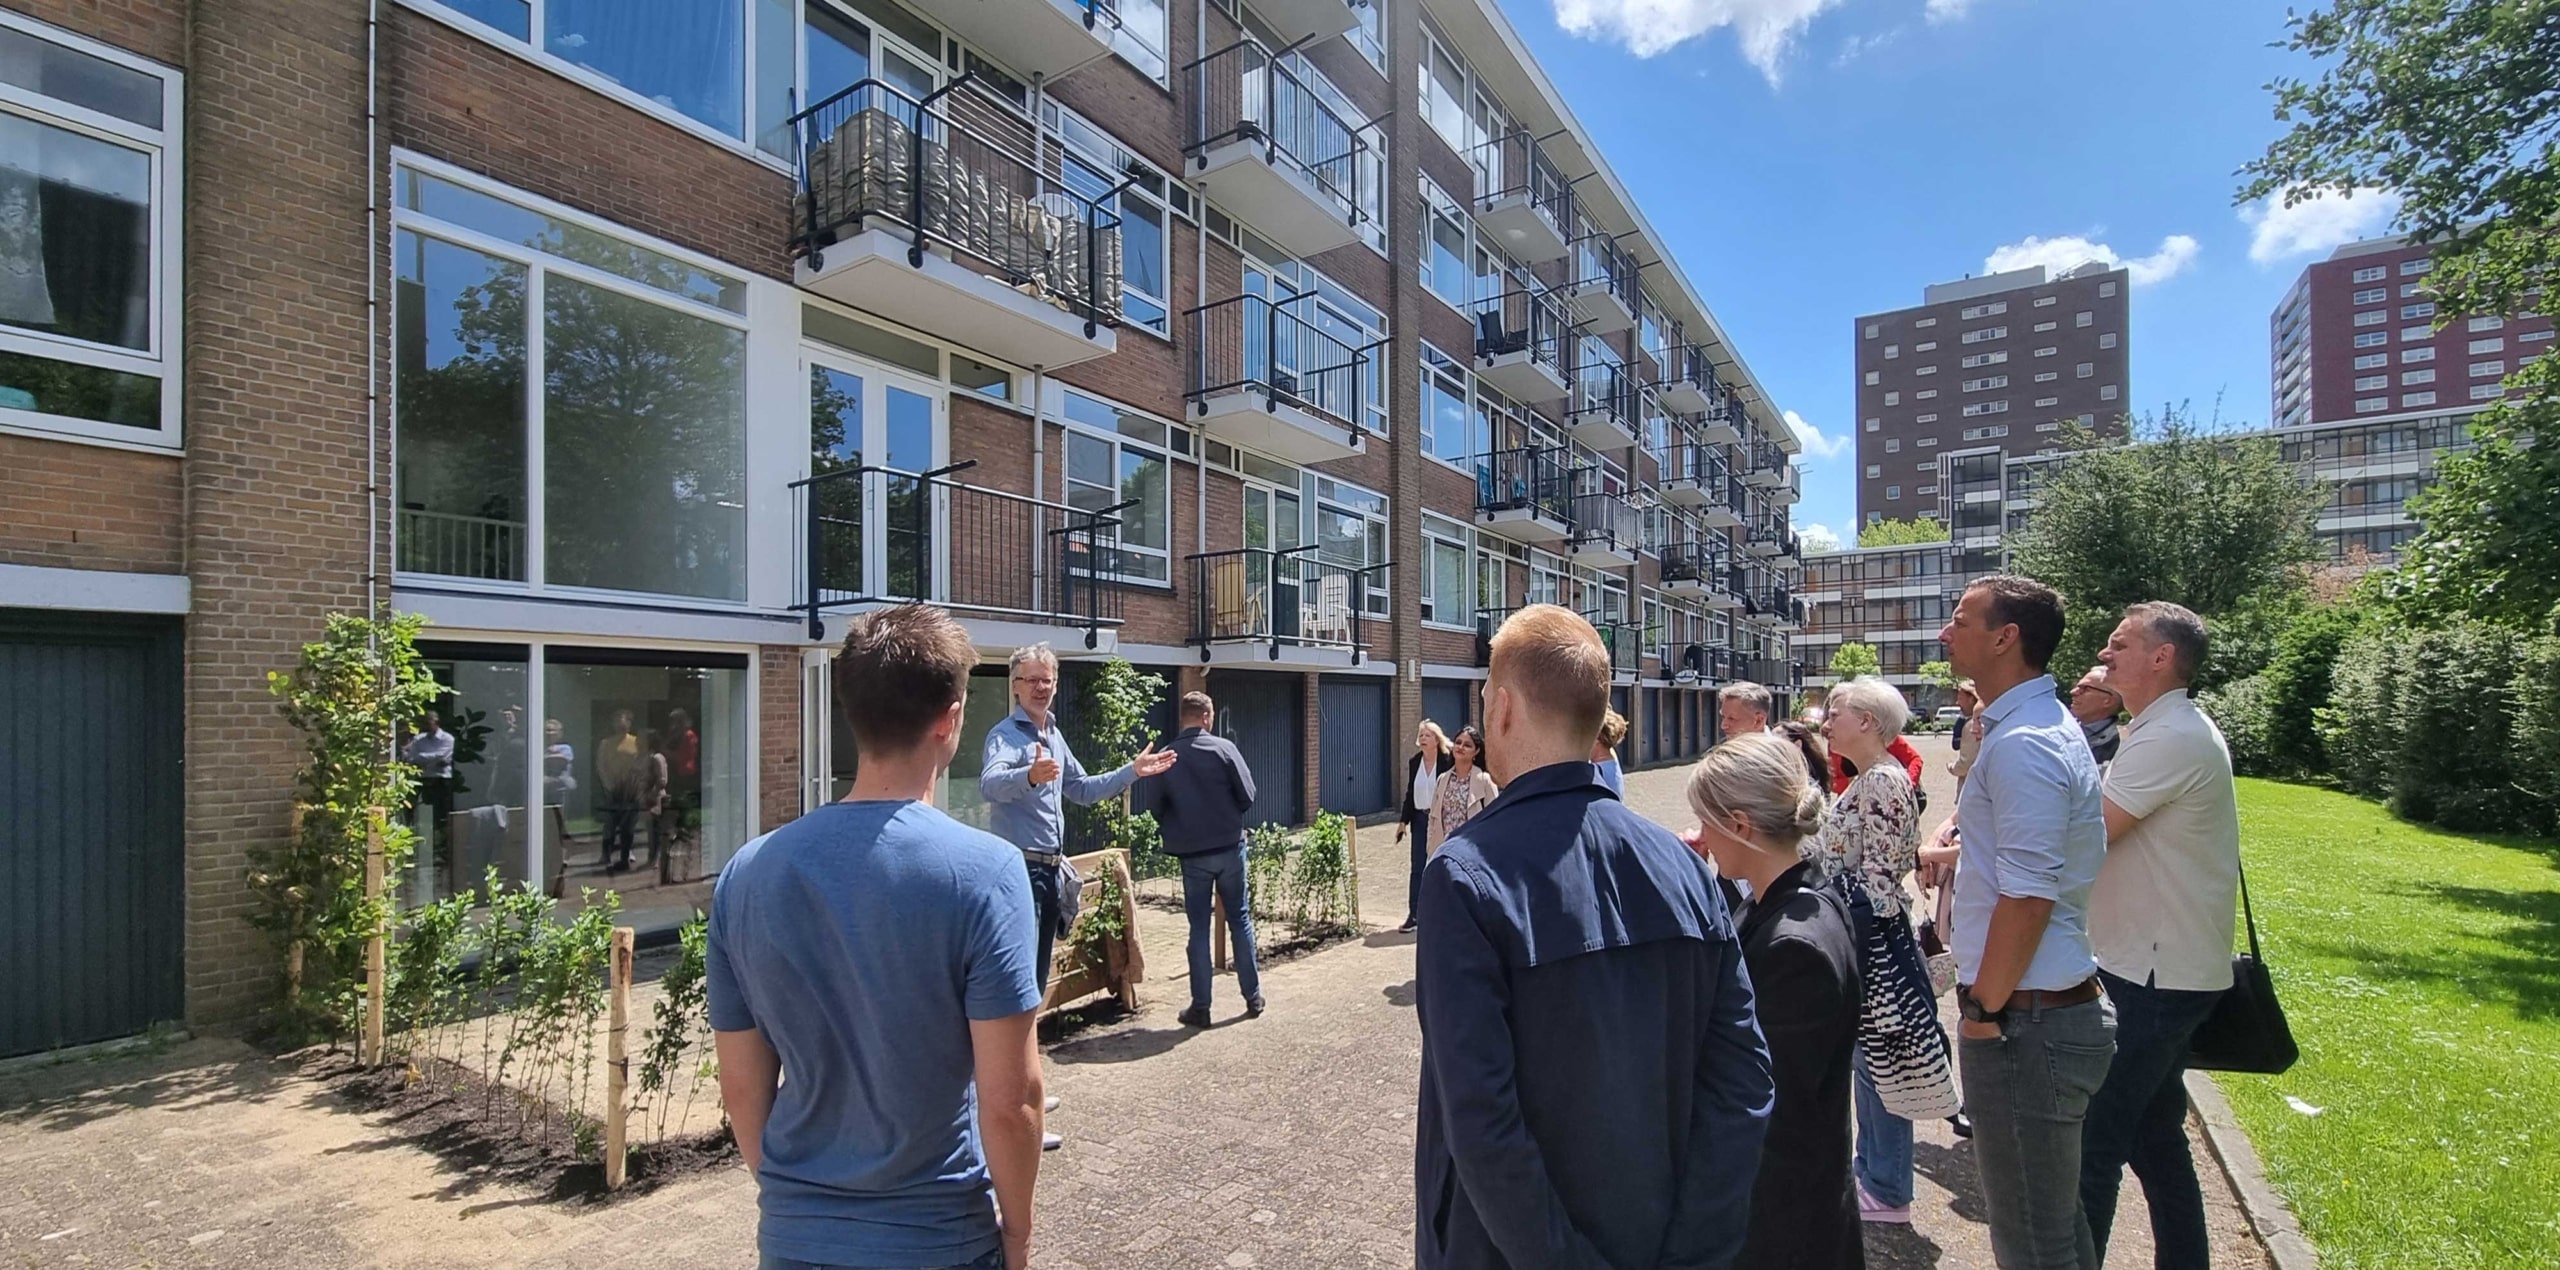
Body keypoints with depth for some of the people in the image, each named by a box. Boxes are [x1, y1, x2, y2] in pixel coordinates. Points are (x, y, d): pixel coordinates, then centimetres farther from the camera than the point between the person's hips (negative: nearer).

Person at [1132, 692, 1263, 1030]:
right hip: (1230, 847, 0)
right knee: (1240, 920, 13)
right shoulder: (1223, 748, -8)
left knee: (1199, 929, 8)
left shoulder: (1166, 757, -5)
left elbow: (1154, 807, -3)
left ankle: (1200, 1007, 12)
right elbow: (1248, 796, -7)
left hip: (1192, 854, 0)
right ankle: (1253, 997, 20)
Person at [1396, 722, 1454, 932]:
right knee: (1417, 868, 4)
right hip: (1420, 819, 4)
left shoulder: (1447, 762, -9)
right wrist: (1403, 820, 8)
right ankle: (1414, 914, 7)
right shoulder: (1414, 762, 6)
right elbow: (1410, 794, 12)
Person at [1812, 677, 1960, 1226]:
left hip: (1872, 941, -10)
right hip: (1856, 938, 10)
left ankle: (1887, 1192, 17)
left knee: (1878, 1062, 3)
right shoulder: (1864, 779, 11)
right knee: (1867, 1059, 18)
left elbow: (1880, 877, -21)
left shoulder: (1883, 781, -19)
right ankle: (1873, 1171, 32)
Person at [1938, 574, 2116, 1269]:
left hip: (2026, 1021, -10)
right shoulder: (2046, 725, 13)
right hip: (2059, 1006, 10)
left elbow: (2028, 896, -24)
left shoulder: (2022, 744, -21)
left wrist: (1984, 1011, -17)